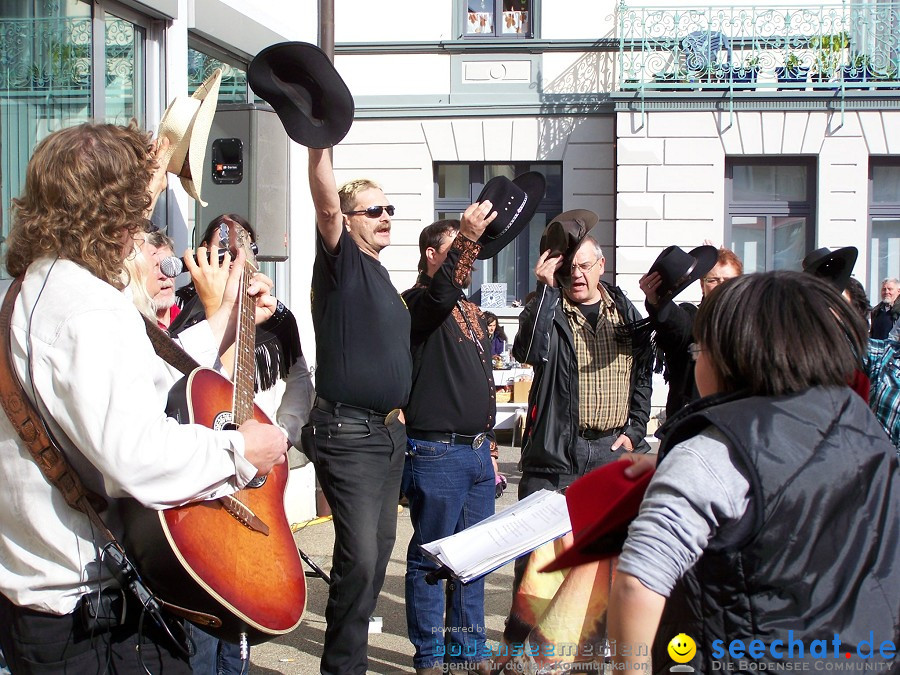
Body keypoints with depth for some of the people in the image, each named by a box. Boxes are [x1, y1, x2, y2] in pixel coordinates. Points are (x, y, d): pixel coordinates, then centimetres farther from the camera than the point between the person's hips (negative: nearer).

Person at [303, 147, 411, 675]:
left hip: (390, 431, 9)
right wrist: (320, 146, -36)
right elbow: (326, 205, -24)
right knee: (359, 555, -11)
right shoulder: (342, 261, -6)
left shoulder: (383, 279, 18)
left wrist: (399, 408, 23)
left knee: (379, 547, 13)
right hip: (349, 433, -9)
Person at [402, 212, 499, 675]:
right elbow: (440, 293, -31)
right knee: (431, 557, 1)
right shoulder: (418, 303, -5)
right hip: (436, 452, -8)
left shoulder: (474, 315, 19)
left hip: (477, 451, 8)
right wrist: (467, 237, -35)